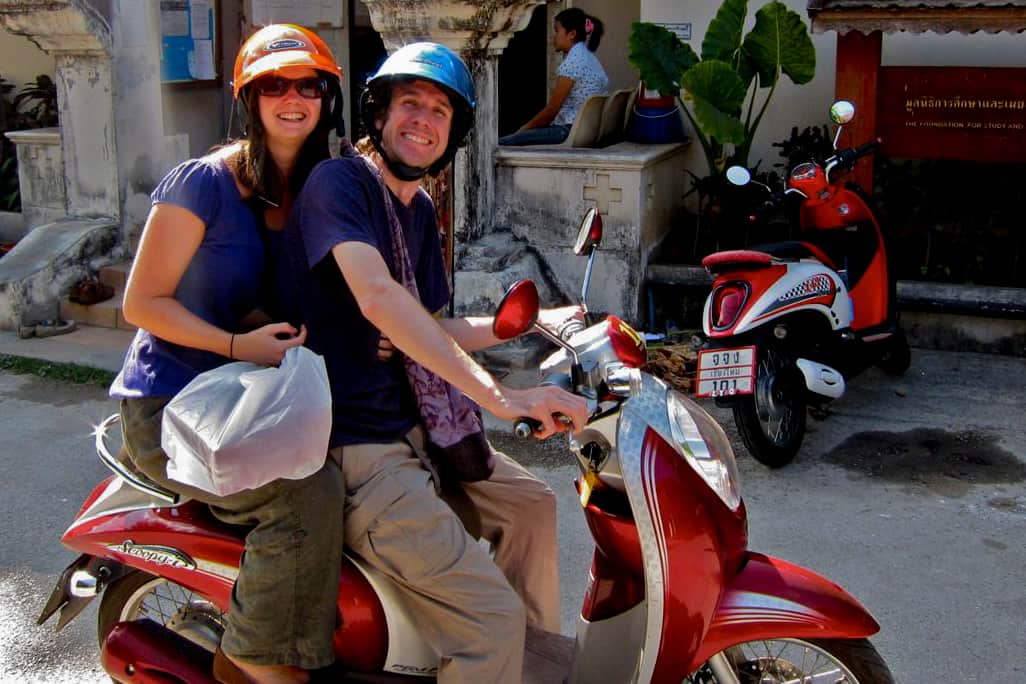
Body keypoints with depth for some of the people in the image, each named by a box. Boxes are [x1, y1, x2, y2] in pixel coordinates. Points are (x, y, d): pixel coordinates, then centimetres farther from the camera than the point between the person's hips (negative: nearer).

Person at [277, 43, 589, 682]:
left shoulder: (419, 209, 15)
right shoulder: (340, 181, -14)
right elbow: (377, 298, -32)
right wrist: (498, 395, -37)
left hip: (409, 427, 10)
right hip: (352, 448, -10)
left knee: (530, 502, 22)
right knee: (491, 615, -18)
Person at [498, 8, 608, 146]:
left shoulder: (573, 60, -13)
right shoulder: (587, 56, 18)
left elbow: (552, 109, -11)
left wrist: (525, 128, 3)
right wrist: (526, 129, 17)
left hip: (571, 131, -10)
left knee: (501, 144, -15)